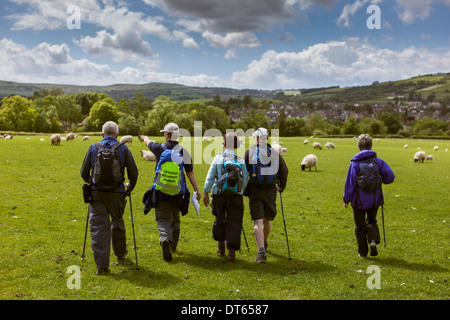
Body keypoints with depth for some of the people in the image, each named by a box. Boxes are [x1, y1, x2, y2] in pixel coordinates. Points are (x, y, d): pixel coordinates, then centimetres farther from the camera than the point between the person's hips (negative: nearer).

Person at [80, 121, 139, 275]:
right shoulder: (123, 148, 0)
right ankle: (120, 252, 41)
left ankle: (102, 265, -4)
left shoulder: (93, 148, 3)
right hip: (116, 193, 0)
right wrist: (130, 186, 21)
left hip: (96, 193, 0)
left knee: (98, 227, 0)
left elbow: (84, 173, 7)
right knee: (117, 222, 23)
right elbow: (134, 173, 1)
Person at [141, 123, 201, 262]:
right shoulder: (183, 151, -2)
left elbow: (148, 142, 22)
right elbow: (190, 173, -4)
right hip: (177, 191, 2)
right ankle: (173, 246, 30)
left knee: (163, 219, -2)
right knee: (175, 219, 18)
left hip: (160, 190, -2)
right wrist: (197, 190, -1)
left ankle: (165, 240, -30)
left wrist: (145, 137, 46)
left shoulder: (159, 148, -2)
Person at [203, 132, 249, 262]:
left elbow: (210, 177, -2)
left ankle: (221, 246, 30)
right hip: (236, 196, 0)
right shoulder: (241, 161, 3)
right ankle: (232, 251, -7)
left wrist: (205, 194, 2)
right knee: (234, 223, 2)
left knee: (220, 220, 19)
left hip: (219, 194, 1)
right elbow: (245, 180, 3)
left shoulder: (218, 158, 1)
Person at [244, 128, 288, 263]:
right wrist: (281, 187, 27)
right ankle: (264, 243, 43)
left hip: (255, 191, -3)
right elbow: (284, 172, 11)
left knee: (258, 222, -6)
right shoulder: (275, 153, 6)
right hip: (270, 191, 3)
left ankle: (261, 252, -19)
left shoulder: (249, 152, -3)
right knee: (267, 219, 21)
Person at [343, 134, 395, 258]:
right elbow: (390, 176, -8)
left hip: (359, 200, -2)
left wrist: (346, 199, 0)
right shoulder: (378, 161, -4)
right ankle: (373, 240, -4)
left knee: (360, 226, 11)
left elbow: (350, 183, -9)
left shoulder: (355, 163, -10)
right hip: (374, 200, 2)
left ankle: (363, 252, 16)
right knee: (371, 221, 22)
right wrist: (381, 180, 14)